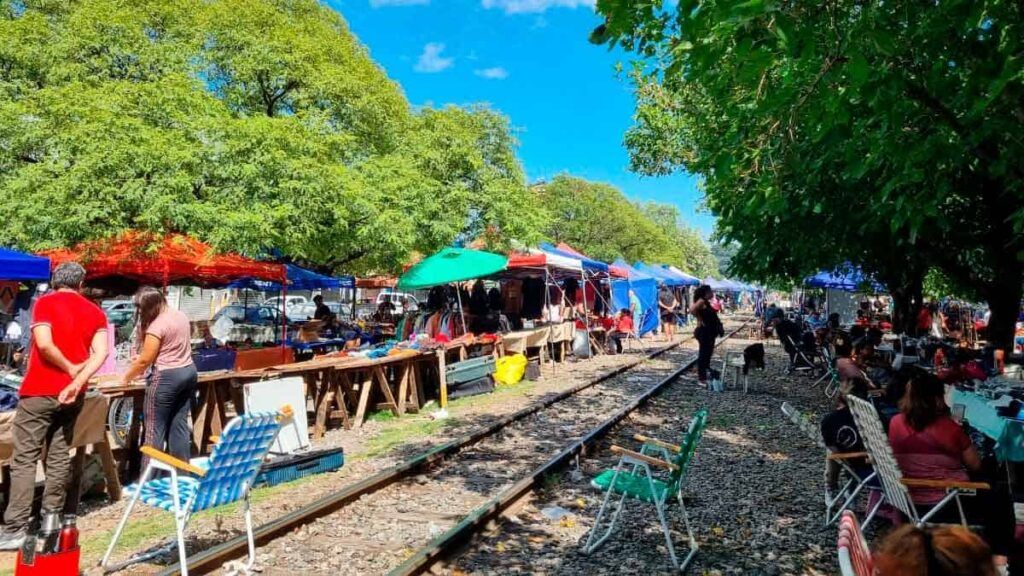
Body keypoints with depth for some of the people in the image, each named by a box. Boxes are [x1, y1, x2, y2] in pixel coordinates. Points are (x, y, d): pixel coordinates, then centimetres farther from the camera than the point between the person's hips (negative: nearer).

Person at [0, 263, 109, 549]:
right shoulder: (96, 312, 7)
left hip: (40, 391, -4)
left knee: (24, 458, -1)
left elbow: (44, 344, -19)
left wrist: (70, 368, -5)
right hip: (71, 393, 4)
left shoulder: (44, 303, -4)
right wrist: (77, 383, -13)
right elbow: (101, 353, -7)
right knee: (59, 456, 11)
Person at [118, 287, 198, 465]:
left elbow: (145, 360, -12)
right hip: (189, 372, 8)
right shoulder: (181, 315, 9)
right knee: (180, 423, 13)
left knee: (155, 427, 3)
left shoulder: (157, 325, -17)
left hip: (167, 377, -8)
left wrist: (127, 377, 6)